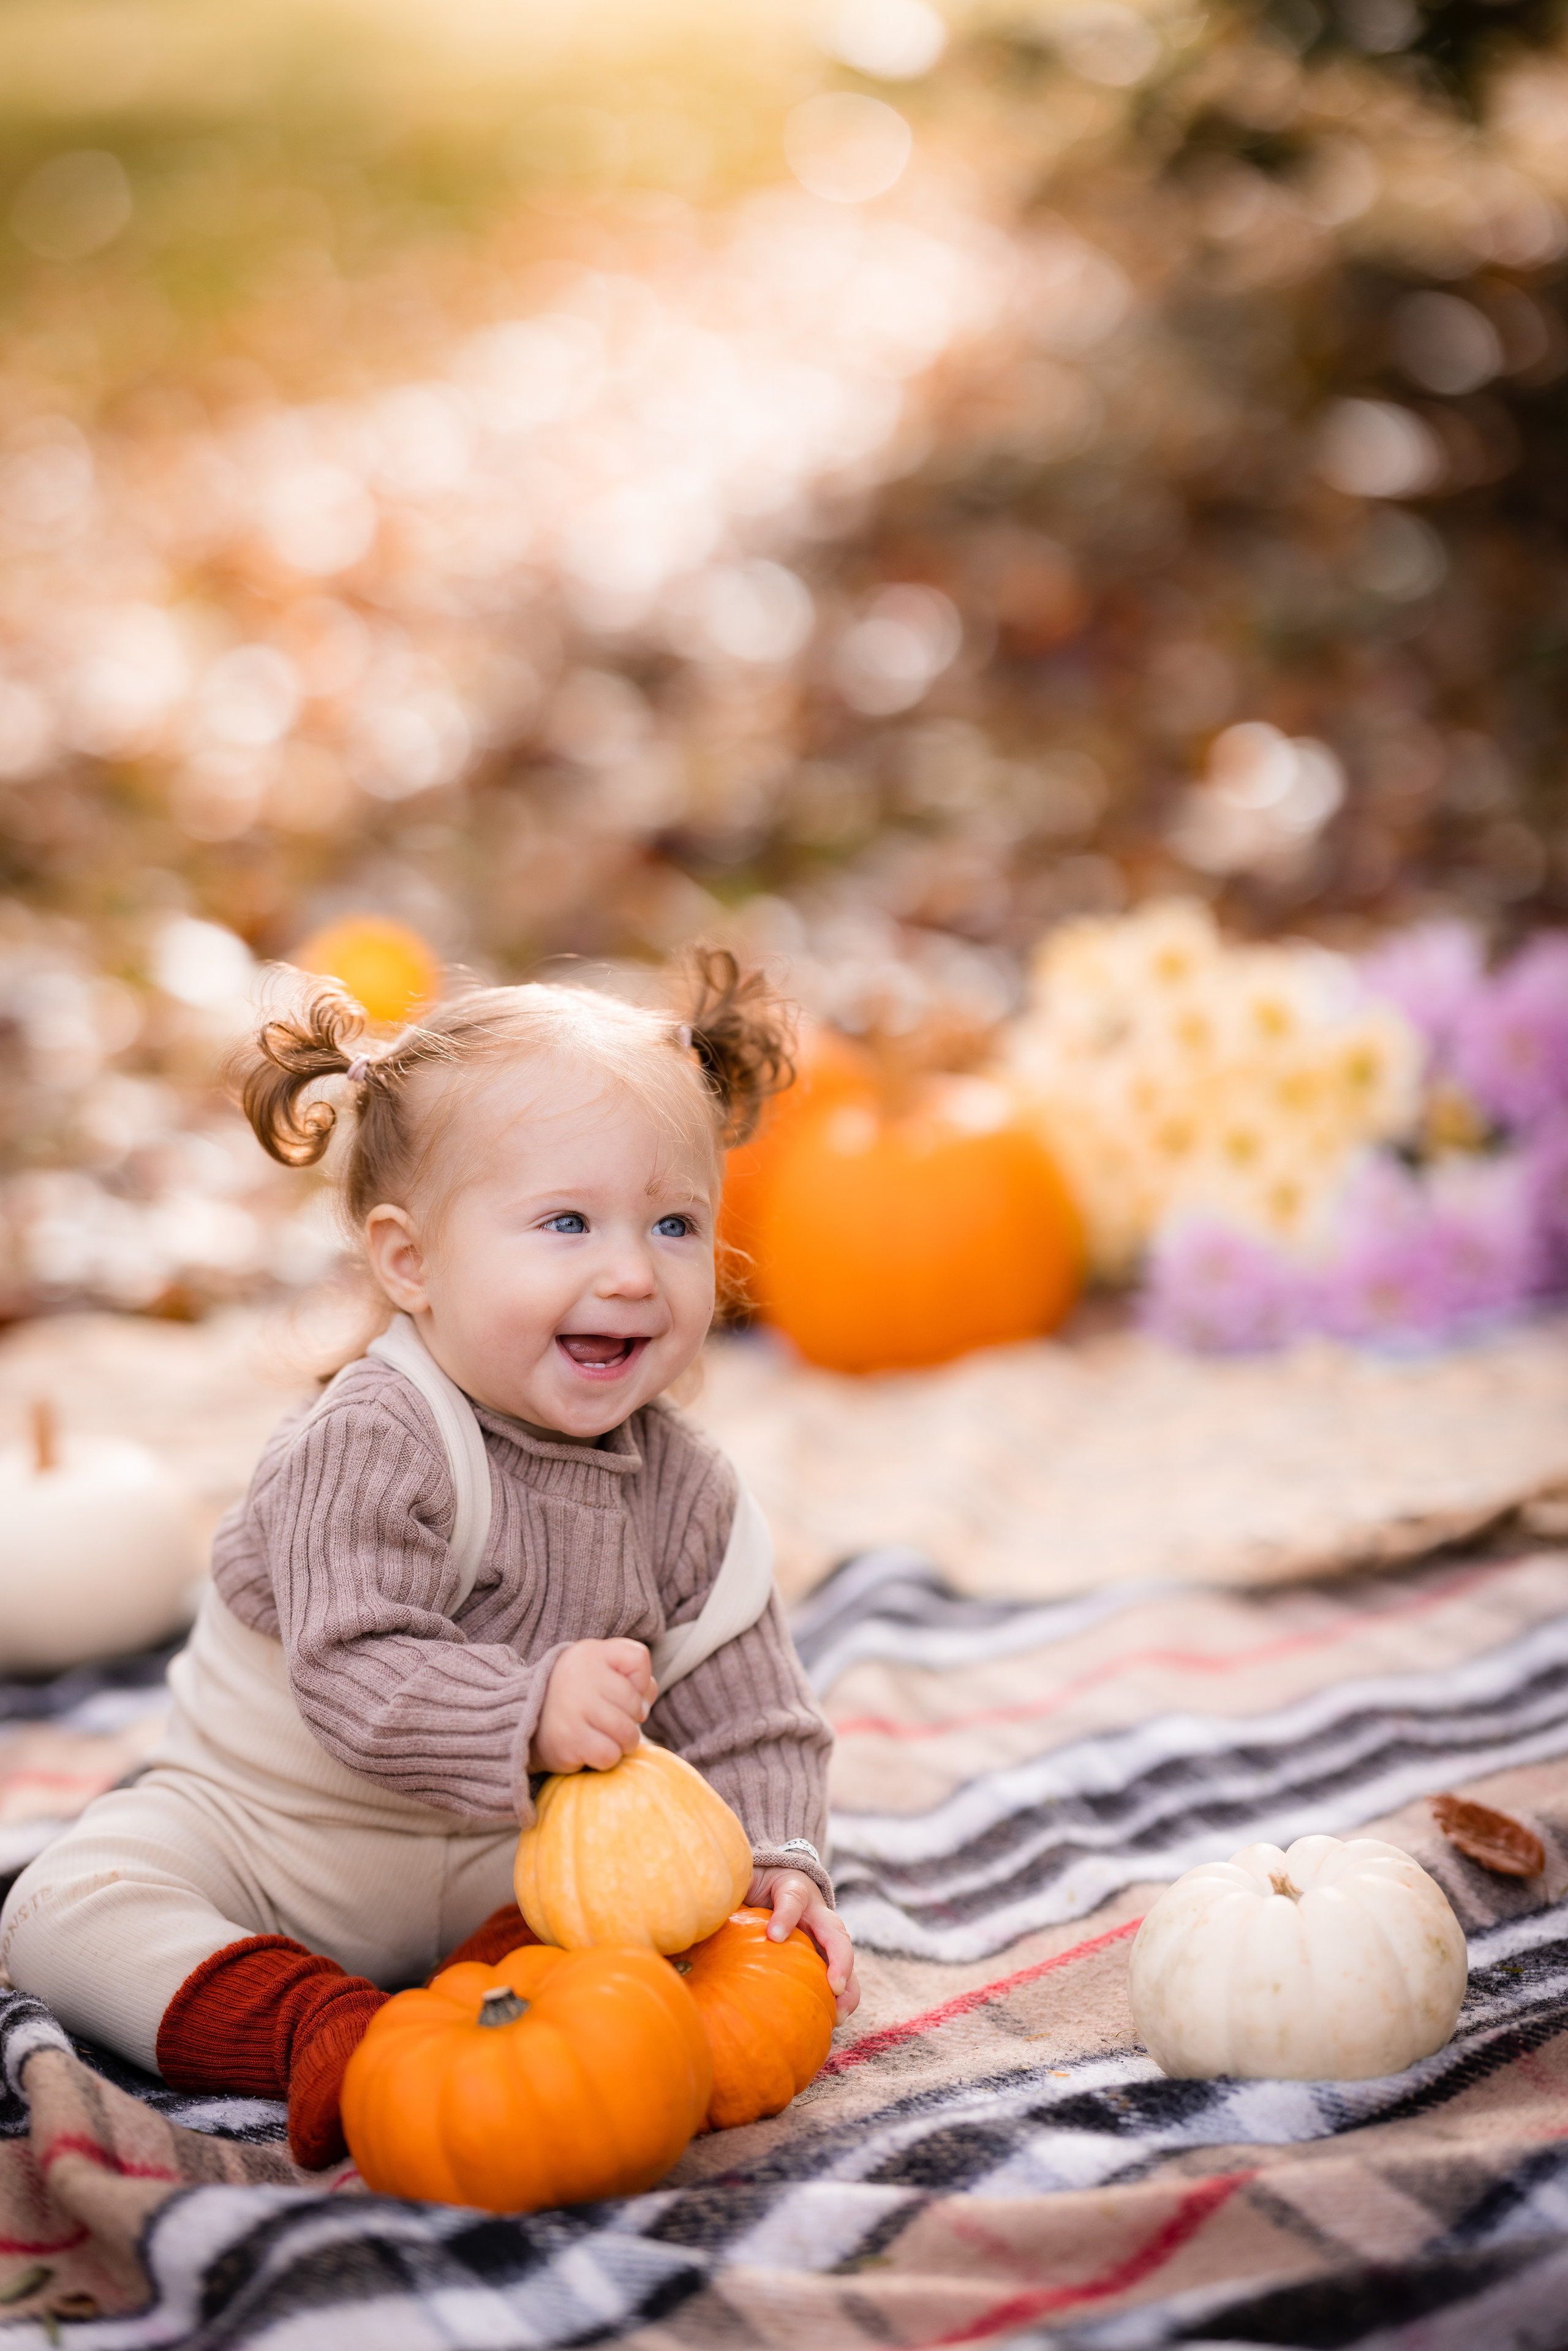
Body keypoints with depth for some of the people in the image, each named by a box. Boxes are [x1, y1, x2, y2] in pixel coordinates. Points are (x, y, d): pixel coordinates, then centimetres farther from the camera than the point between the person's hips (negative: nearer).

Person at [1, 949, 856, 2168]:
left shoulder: (682, 1485, -6)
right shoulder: (370, 1447, -26)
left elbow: (743, 1713, -2)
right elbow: (353, 1681, -34)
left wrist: (779, 1862, -17)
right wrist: (529, 1712, -48)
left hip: (501, 1856, 4)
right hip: (269, 1827, -4)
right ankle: (316, 2023, -35)